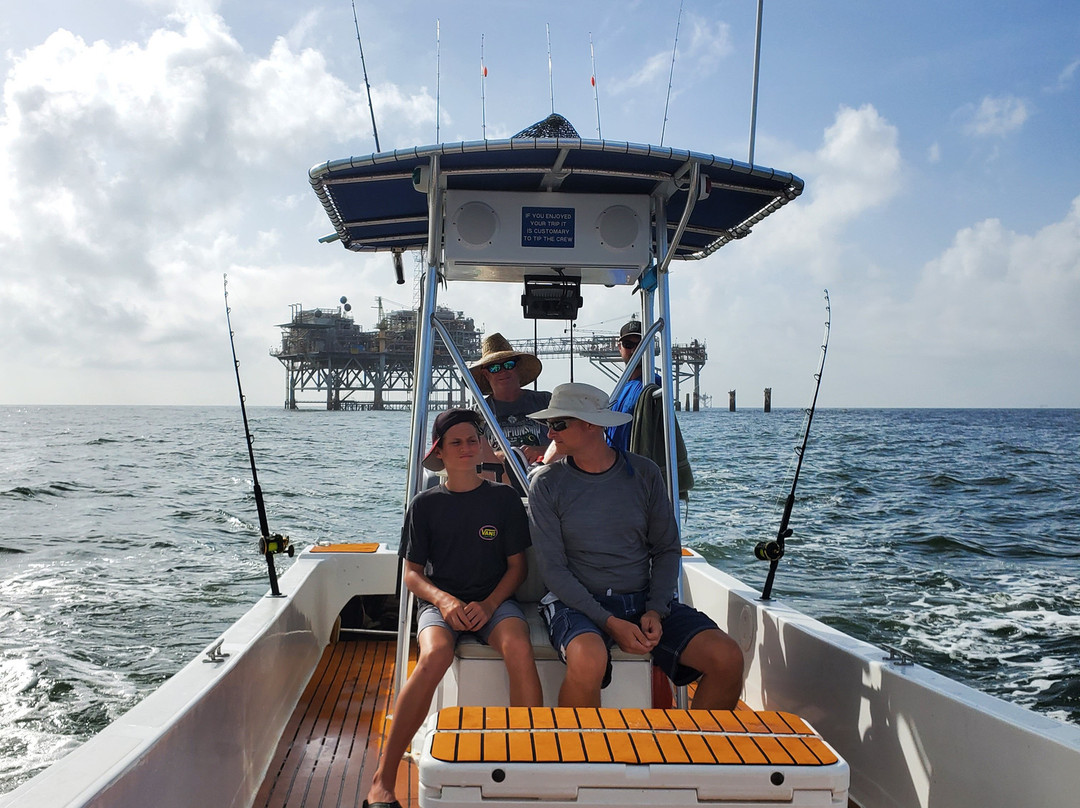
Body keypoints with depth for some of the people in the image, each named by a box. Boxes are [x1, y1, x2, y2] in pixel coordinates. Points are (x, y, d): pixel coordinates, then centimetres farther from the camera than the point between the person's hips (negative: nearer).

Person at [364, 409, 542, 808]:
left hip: (494, 599, 1)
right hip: (439, 600, 0)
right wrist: (443, 599, -15)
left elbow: (516, 566, 6)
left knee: (518, 647, -33)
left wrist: (488, 605, -12)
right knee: (435, 655, -34)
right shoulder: (425, 504, 6)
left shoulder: (504, 498, 6)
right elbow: (412, 573, 6)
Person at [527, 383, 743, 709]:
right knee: (588, 659, -37)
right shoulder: (547, 483, -2)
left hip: (643, 599, 3)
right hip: (578, 602, -3)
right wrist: (609, 622, -16)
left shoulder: (644, 473, 5)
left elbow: (668, 550, 7)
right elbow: (553, 568, -6)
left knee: (728, 657, -17)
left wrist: (655, 611, -9)